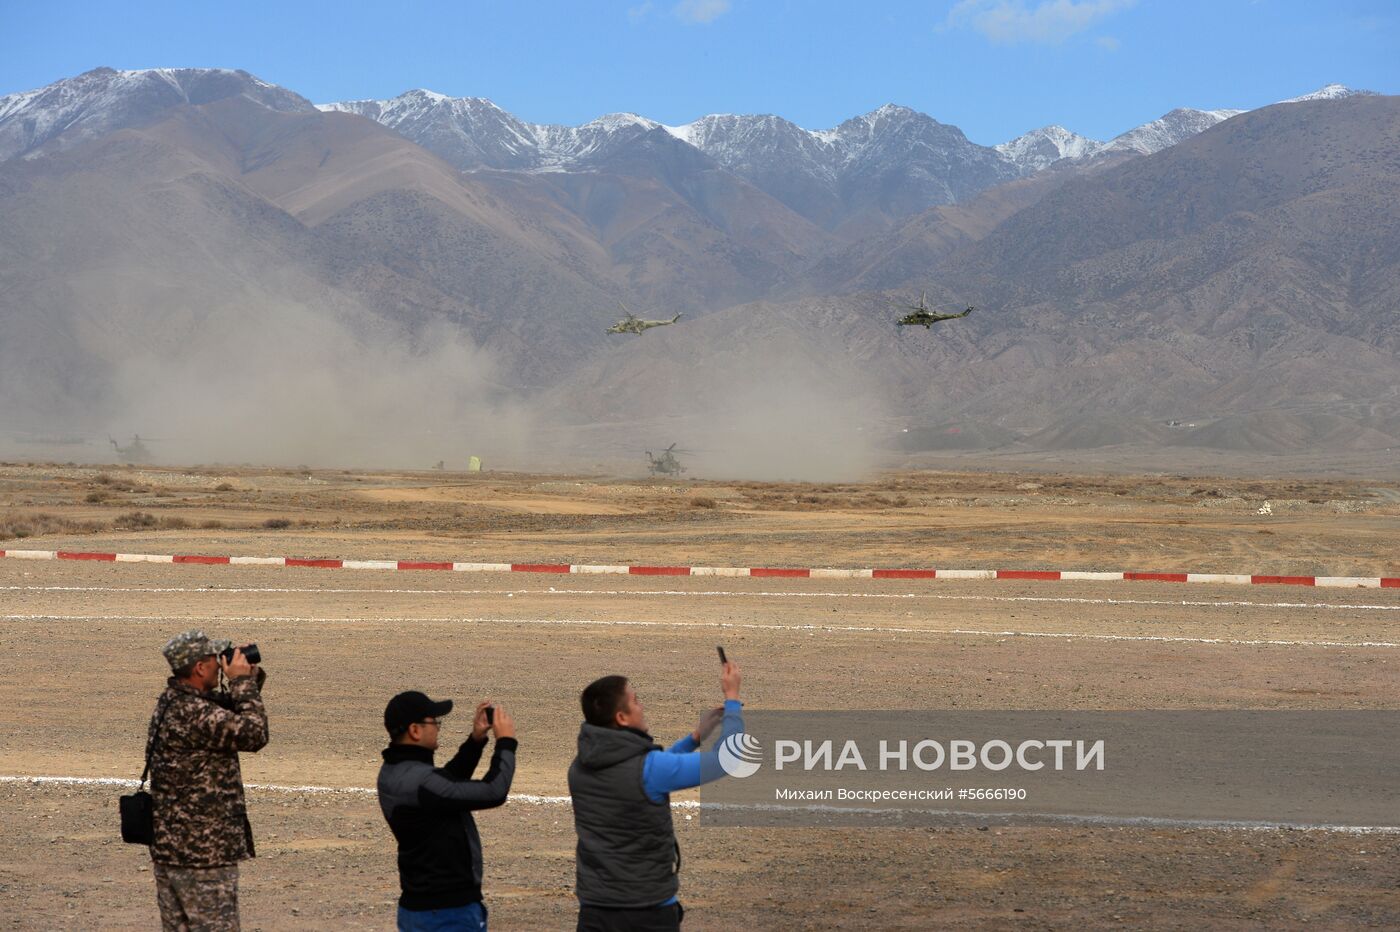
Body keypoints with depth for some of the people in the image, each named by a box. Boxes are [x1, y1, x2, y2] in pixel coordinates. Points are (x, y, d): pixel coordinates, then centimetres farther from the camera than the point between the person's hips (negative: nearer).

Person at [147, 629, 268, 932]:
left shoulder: (170, 703, 9)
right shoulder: (194, 713, -23)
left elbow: (228, 719, 19)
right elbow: (254, 734, -25)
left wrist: (249, 680, 5)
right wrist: (243, 681, -14)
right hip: (202, 851, -10)